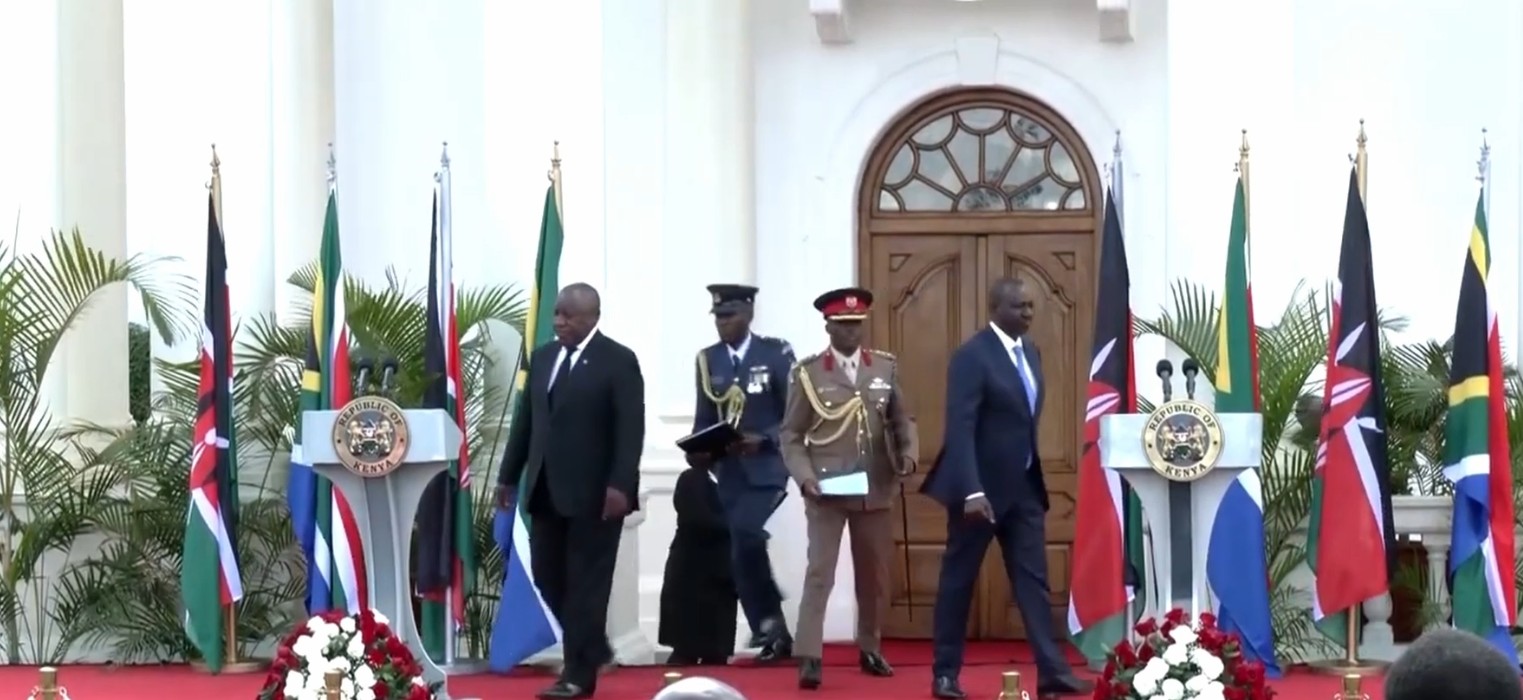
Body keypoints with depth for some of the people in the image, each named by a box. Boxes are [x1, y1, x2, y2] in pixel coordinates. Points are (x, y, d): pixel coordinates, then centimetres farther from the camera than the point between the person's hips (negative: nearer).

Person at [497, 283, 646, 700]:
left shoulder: (618, 361, -6)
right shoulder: (542, 357, 13)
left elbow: (631, 429, -11)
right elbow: (525, 420, 16)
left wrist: (620, 485, -20)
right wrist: (509, 476, 12)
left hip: (595, 492, -6)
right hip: (546, 489, 6)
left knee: (586, 582, -2)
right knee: (548, 577, 7)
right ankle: (592, 648, 25)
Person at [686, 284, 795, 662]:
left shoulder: (776, 353, -3)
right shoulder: (708, 359, 9)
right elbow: (704, 418, 12)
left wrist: (763, 440, -20)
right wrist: (697, 451, -8)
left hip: (765, 467, -5)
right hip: (728, 472, 5)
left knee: (745, 532, -27)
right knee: (742, 548, 4)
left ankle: (768, 618, -8)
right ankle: (774, 635, 16)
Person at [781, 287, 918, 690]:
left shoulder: (885, 368, 7)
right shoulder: (807, 373, -1)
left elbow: (902, 420, 12)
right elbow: (791, 436, 0)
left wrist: (908, 454, -8)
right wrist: (805, 477, -14)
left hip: (876, 491, 3)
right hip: (826, 492, -3)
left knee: (875, 574, 11)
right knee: (819, 573, -9)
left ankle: (870, 650, 26)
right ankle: (809, 658, -11)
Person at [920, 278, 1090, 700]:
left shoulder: (1030, 352, 10)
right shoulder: (972, 356, -15)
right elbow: (960, 428, -22)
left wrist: (1034, 475, 14)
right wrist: (971, 491, -29)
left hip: (1024, 485, 7)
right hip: (982, 487, -7)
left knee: (1033, 580, 4)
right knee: (958, 581, 4)